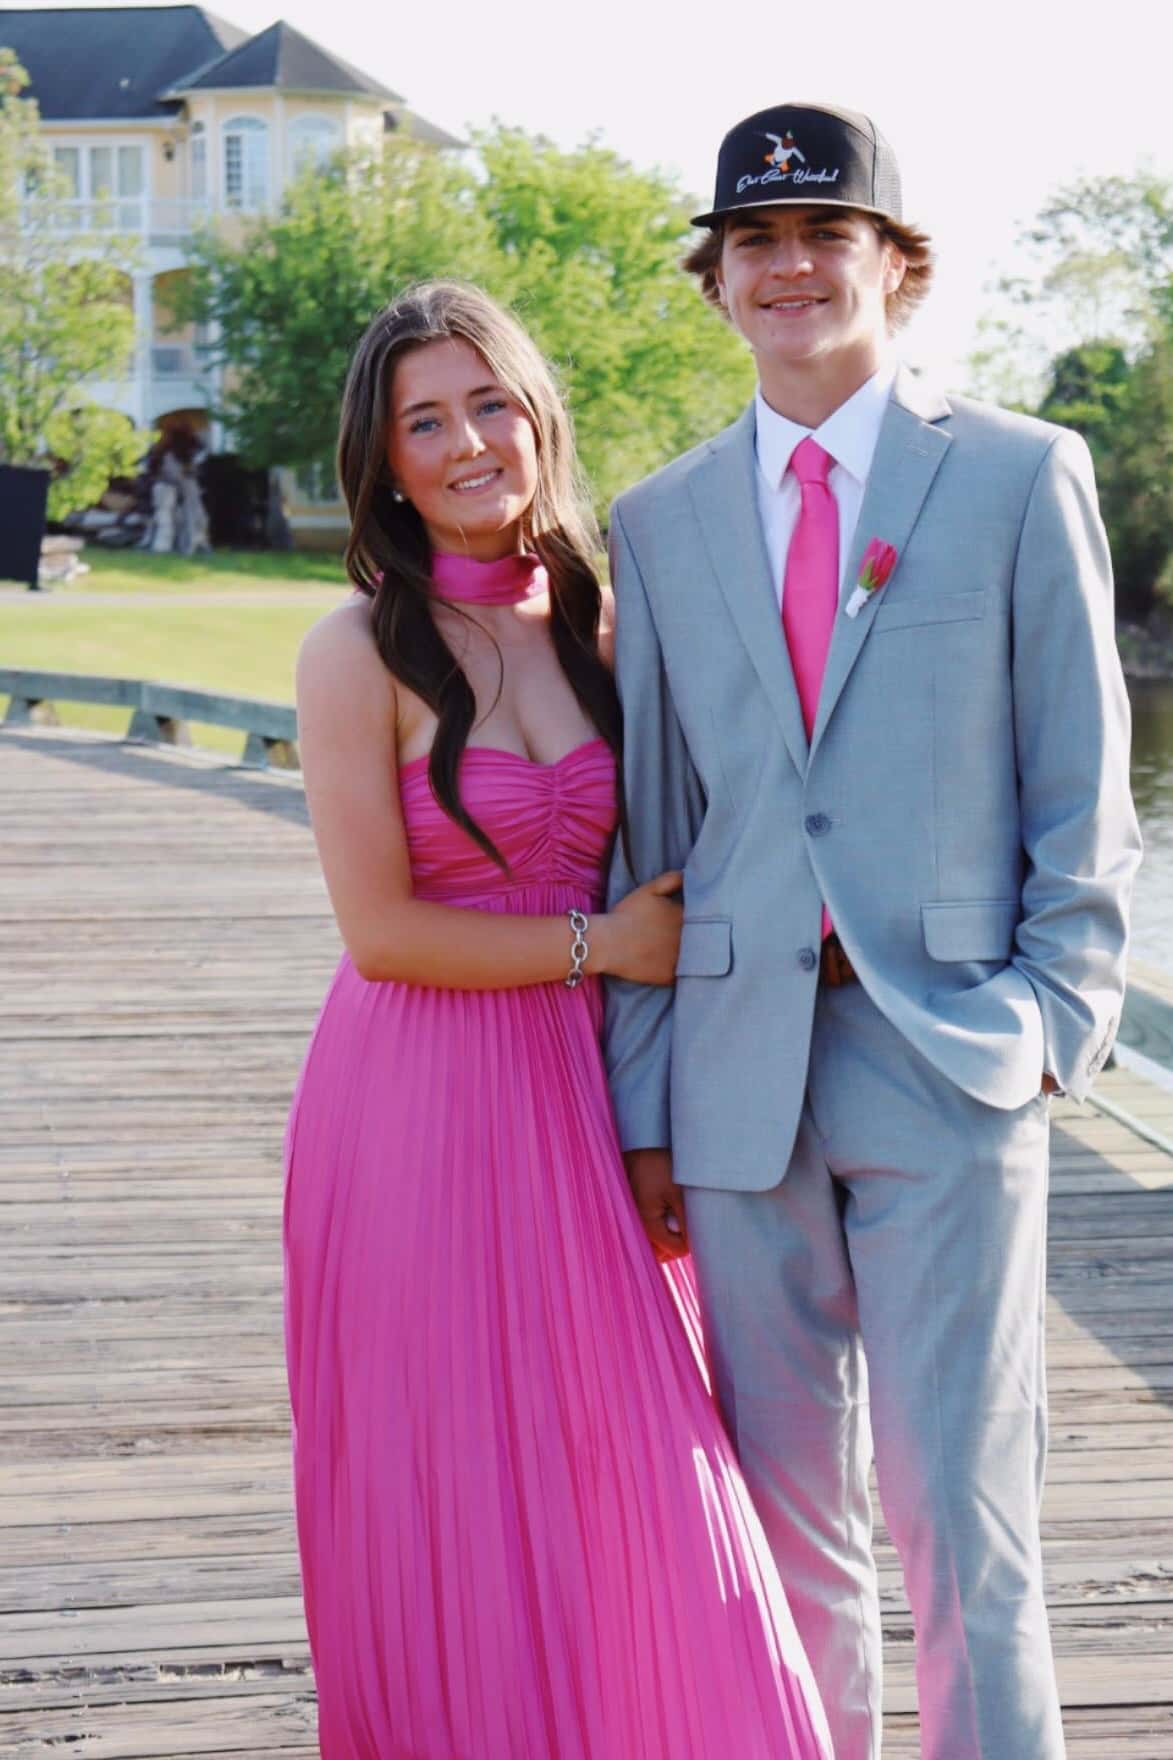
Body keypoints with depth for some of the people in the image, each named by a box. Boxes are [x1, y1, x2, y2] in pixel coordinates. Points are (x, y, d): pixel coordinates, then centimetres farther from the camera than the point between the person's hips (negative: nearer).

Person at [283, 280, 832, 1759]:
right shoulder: (360, 651, -9)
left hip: (575, 1098, 5)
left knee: (621, 1483, 7)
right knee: (450, 1496, 5)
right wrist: (594, 943, -8)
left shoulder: (590, 623, 7)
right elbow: (380, 929, -13)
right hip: (416, 1112, -5)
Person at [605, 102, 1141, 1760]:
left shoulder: (1020, 476, 3)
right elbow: (649, 829, 11)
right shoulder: (660, 523, 12)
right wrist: (641, 1109, 7)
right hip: (741, 1073, 3)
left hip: (947, 1063, -3)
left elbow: (1083, 785, 2)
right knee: (787, 1515, 11)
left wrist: (1052, 1025, -6)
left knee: (961, 1513, -2)